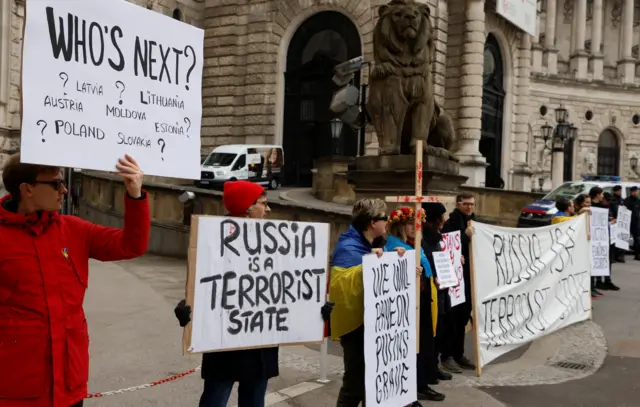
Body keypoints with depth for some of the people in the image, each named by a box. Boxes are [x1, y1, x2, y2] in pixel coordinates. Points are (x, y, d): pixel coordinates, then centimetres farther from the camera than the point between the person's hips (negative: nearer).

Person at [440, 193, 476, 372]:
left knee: (464, 315, 12)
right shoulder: (450, 223, -8)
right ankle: (447, 355, 3)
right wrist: (465, 235, -25)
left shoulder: (473, 222, 15)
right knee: (452, 316, -5)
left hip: (469, 276, 7)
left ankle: (459, 354, 21)